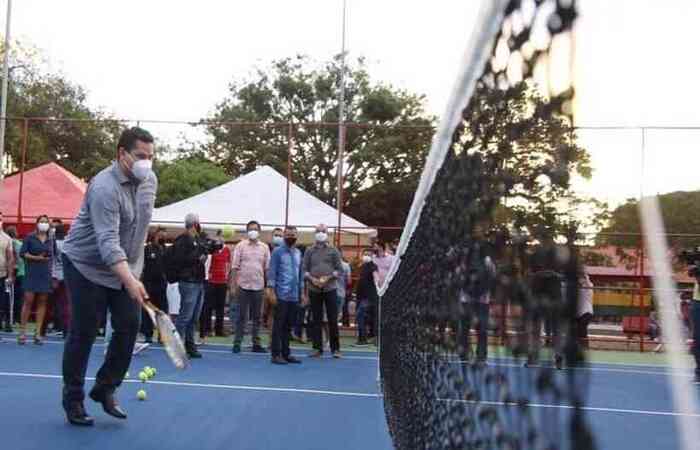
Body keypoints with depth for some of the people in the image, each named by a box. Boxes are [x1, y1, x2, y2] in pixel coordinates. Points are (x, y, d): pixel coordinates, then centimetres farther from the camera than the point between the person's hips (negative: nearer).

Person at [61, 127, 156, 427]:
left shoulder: (150, 180, -1)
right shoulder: (105, 187, -26)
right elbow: (107, 241, -35)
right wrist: (130, 281, -46)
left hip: (125, 267, 7)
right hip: (86, 266, -7)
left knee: (130, 326, -1)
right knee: (83, 334, -1)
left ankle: (105, 388, 16)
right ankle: (73, 400, 16)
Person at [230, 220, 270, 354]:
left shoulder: (264, 247, 6)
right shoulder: (240, 246, 1)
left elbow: (267, 268, 7)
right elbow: (234, 267, -1)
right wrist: (233, 286, -6)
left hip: (258, 287, 2)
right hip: (243, 286, -2)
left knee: (257, 317, 9)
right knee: (242, 316, 2)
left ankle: (256, 344, 16)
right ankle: (237, 343, 11)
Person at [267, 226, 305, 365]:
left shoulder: (298, 253, 15)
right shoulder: (277, 252, -4)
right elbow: (272, 272, -8)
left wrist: (302, 293, 14)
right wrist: (271, 291, -14)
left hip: (294, 296, 6)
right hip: (281, 295, -6)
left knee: (288, 326, 10)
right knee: (278, 325, -2)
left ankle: (286, 353, 16)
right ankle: (276, 354, 2)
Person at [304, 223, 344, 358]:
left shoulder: (333, 251, 6)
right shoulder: (309, 252, 9)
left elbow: (339, 269, 3)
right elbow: (304, 269, 5)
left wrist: (328, 278, -12)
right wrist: (311, 278, -12)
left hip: (330, 288, -1)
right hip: (314, 289, 1)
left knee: (333, 320, -1)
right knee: (317, 320, 5)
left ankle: (335, 349, 7)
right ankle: (318, 349, 11)